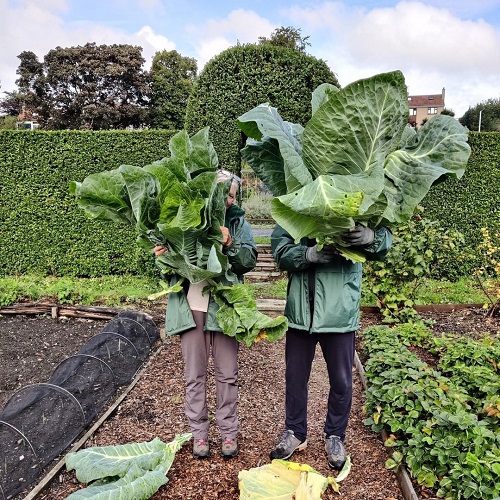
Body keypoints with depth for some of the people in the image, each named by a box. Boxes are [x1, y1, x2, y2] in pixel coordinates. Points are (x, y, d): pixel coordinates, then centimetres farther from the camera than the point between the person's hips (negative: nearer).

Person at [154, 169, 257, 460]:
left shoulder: (238, 223, 4)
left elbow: (250, 261, -5)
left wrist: (230, 245, -23)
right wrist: (163, 256, -14)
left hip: (224, 305, 0)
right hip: (191, 305, 1)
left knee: (227, 373, 10)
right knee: (195, 374, 9)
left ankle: (229, 432, 26)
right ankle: (199, 433, 25)